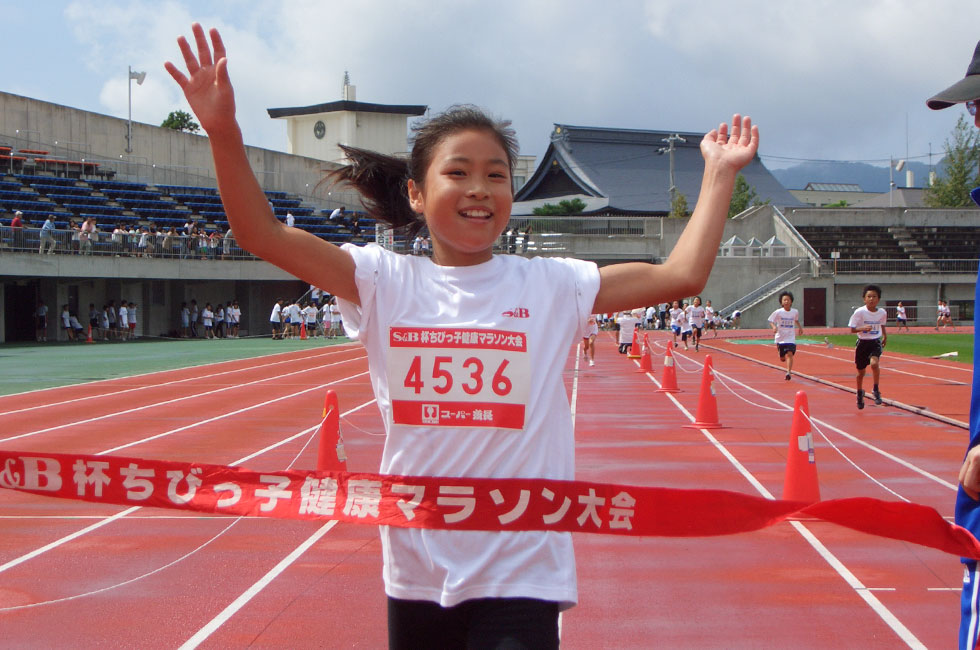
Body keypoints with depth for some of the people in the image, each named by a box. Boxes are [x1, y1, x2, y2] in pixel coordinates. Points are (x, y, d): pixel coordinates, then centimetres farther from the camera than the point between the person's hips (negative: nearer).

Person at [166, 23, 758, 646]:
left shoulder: (550, 285, -2)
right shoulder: (385, 281, 0)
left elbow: (681, 274, -3)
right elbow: (264, 233, -6)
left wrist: (719, 173, 0)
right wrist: (225, 131, -17)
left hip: (521, 576, -2)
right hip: (416, 571, 2)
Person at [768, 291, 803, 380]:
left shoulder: (795, 312, -1)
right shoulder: (778, 312, -10)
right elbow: (771, 321, -2)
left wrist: (800, 327, 7)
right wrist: (774, 327, -22)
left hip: (791, 338, 0)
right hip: (780, 338, 0)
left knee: (790, 354, -20)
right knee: (782, 358, 10)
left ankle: (789, 372, -18)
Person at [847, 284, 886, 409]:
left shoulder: (882, 313, -4)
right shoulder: (859, 312, -13)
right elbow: (852, 329, -10)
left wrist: (885, 337, 21)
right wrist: (863, 328, -26)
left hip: (875, 342, 1)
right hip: (862, 343, -1)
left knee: (874, 363, -29)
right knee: (861, 372, 11)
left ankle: (876, 389, -9)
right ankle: (860, 393, 38)